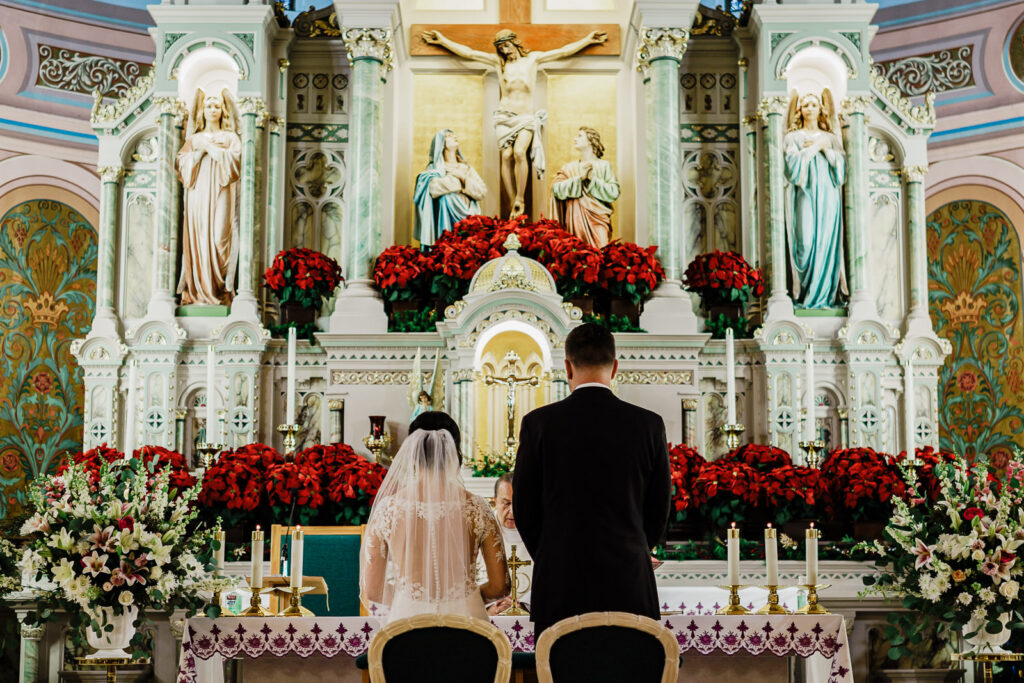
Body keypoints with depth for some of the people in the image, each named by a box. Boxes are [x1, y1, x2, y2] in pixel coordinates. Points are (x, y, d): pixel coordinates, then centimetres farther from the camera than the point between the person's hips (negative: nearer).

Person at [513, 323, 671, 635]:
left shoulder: (538, 423, -3)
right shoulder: (648, 424, 0)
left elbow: (524, 507, 3)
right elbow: (659, 510, 7)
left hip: (560, 586, -1)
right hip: (628, 584, 1)